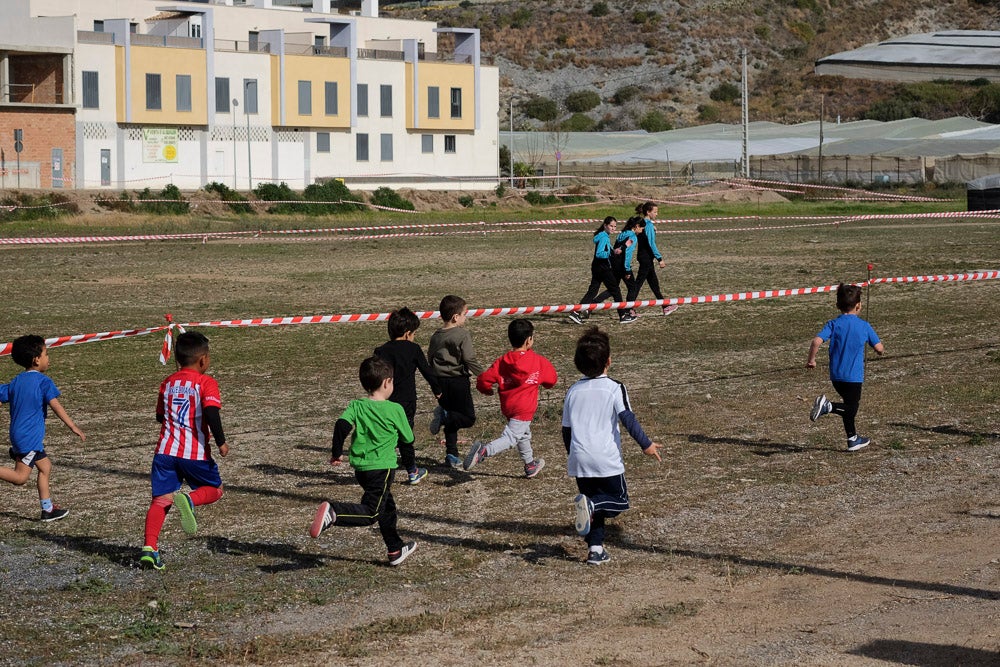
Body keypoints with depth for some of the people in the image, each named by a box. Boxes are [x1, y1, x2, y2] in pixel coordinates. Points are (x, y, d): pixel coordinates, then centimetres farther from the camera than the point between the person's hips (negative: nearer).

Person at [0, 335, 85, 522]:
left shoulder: (15, 382, 9)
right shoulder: (43, 381, -11)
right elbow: (55, 406, -17)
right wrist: (73, 427, -17)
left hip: (18, 434, 8)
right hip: (30, 437, -8)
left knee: (45, 466, 17)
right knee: (20, 477, -6)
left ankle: (48, 509, 18)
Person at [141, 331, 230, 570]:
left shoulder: (168, 382, 13)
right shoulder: (206, 382, -5)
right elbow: (211, 412, -19)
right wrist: (221, 442, -13)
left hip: (166, 450, 4)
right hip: (196, 453, -4)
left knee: (160, 499, 6)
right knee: (214, 489, 16)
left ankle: (149, 547, -9)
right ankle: (189, 499, -16)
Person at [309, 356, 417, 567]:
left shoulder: (356, 406, 2)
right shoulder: (395, 409, -7)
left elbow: (342, 425, -14)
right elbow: (408, 439, 2)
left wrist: (337, 452, -3)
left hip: (360, 467, 6)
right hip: (382, 467, -6)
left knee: (386, 506, 22)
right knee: (370, 513, -9)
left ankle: (395, 549, 33)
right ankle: (334, 511, -34)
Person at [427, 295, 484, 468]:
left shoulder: (435, 336, 8)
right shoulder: (463, 334, -11)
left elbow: (430, 360, 15)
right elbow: (469, 360, -15)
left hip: (440, 382, 7)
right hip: (458, 381, -7)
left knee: (452, 421, 17)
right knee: (468, 417, 2)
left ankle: (451, 455, 13)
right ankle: (444, 416, -22)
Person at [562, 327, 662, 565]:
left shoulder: (573, 391, 10)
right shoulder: (614, 388, -5)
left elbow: (566, 428, 16)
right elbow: (628, 419, -12)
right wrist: (646, 444, -5)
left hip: (579, 460, 5)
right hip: (607, 460, -5)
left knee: (595, 505, 16)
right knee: (620, 500, 7)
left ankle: (595, 548, 5)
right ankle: (590, 504, -21)